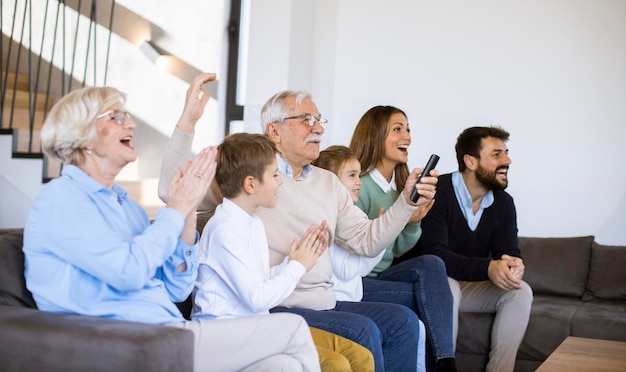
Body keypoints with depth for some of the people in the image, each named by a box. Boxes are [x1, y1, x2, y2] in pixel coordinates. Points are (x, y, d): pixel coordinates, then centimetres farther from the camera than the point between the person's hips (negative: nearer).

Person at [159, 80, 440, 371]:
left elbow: (366, 241, 11)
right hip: (274, 306, -7)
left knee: (402, 320, -6)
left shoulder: (328, 182, 16)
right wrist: (188, 121, -21)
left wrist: (408, 200, -2)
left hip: (324, 302, 7)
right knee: (362, 330, -24)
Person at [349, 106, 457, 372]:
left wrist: (413, 223, -4)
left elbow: (396, 251, 14)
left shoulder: (399, 185, 12)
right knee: (430, 296, -21)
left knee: (431, 264, -21)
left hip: (382, 275, 7)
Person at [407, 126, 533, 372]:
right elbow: (434, 253, -28)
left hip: (473, 286, 6)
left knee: (521, 291, -16)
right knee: (448, 287, -36)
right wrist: (488, 268, -40)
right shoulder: (438, 192, -19)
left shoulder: (503, 202, 3)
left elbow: (509, 251, -4)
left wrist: (514, 266, -31)